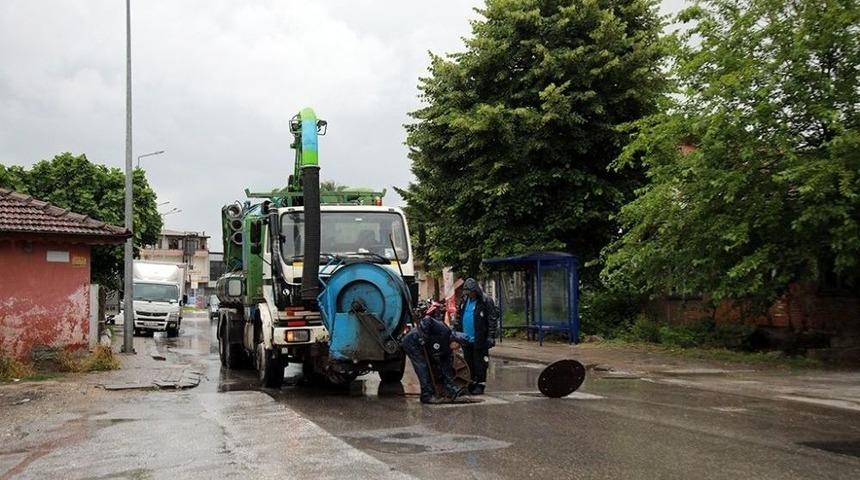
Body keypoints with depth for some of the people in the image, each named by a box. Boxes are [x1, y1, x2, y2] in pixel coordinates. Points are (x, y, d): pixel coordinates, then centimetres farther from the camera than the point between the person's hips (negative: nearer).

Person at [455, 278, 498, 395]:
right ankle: (472, 382, 23)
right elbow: (458, 318, 17)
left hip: (479, 340, -6)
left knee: (480, 362, -1)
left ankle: (481, 384, 6)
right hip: (465, 338, 6)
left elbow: (492, 320, -11)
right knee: (469, 362, 12)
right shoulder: (464, 301, 10)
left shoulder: (486, 301, -9)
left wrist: (491, 337, -14)